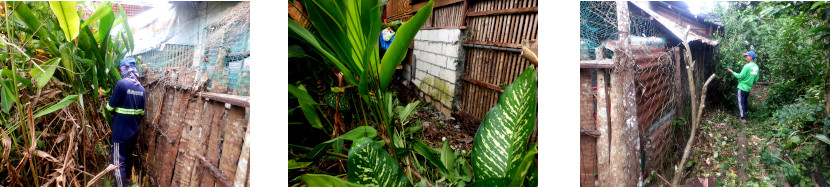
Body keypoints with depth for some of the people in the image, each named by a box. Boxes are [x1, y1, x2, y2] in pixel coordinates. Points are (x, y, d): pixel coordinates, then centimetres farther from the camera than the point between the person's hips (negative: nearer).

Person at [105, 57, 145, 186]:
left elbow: (110, 107, -13)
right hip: (134, 130, 7)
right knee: (129, 154, 25)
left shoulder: (121, 84, -17)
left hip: (121, 131, -7)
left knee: (118, 161, -2)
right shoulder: (141, 88, 3)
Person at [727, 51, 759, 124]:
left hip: (742, 87, -7)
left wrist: (732, 72, -4)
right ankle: (745, 114, 30)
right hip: (748, 88, 8)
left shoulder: (747, 66, -18)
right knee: (745, 102, 21)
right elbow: (756, 79, 11)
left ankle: (743, 118, -6)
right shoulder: (756, 67, 6)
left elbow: (740, 76, -17)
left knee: (741, 103, -4)